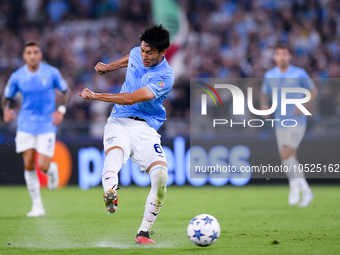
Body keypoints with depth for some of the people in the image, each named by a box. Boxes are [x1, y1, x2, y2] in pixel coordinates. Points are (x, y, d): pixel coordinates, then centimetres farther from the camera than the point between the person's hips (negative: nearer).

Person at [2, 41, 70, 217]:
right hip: (26, 125, 2)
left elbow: (65, 91, 8)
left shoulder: (51, 73, -5)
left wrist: (61, 110, -7)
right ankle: (37, 206, 7)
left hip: (47, 125, -2)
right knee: (28, 164, -4)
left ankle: (52, 169, 29)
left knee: (43, 166, -11)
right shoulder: (17, 77, -3)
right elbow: (7, 97, 8)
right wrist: (6, 110, -13)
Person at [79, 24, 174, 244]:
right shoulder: (136, 54, 6)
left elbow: (131, 98, -19)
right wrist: (109, 67, 50)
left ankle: (143, 233, -11)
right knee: (115, 152, -33)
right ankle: (110, 195, -66)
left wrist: (95, 96, -16)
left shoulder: (165, 77, -13)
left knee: (161, 175, -24)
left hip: (146, 128, -3)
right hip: (119, 121, 3)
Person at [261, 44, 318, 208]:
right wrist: (264, 105, -3)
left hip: (297, 122, -4)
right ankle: (306, 191, 17)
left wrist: (305, 106, -10)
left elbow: (313, 90, 6)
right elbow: (264, 94, 19)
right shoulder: (269, 76, 6)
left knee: (286, 154, -21)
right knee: (291, 160, 4)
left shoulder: (299, 74, -4)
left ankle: (295, 185, -1)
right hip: (280, 123, 4)